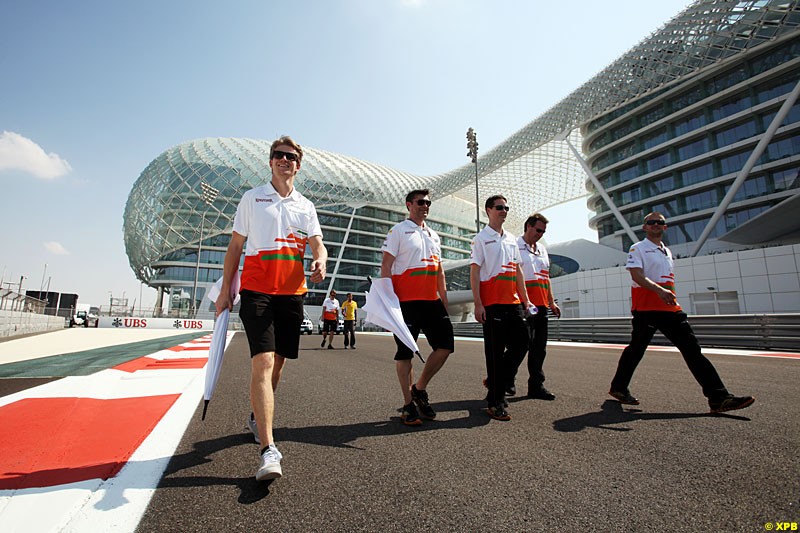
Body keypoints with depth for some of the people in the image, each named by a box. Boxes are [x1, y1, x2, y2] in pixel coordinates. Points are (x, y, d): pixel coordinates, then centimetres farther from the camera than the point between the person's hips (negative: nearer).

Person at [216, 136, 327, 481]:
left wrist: (319, 262, -20)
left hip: (292, 291, 4)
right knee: (262, 363, -14)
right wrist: (225, 291, 3)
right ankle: (269, 451, -13)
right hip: (256, 290, -3)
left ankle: (258, 418, 37)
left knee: (277, 363, 12)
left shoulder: (306, 206, 15)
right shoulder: (252, 198, 8)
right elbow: (235, 246, 8)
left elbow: (317, 243, 4)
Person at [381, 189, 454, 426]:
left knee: (446, 344, 2)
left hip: (432, 300, 7)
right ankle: (408, 404, 14)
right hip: (406, 301, -6)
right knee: (405, 351, 0)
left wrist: (444, 302, 15)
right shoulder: (398, 231, 0)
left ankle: (419, 389, 20)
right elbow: (385, 266, -6)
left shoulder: (434, 235, 19)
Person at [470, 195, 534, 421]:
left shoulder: (512, 239, 18)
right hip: (492, 303, -6)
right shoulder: (481, 238, -1)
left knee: (520, 344, 6)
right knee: (495, 352, -2)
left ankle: (494, 381, 27)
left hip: (513, 302, 7)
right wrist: (478, 304, -14)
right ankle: (495, 402, 9)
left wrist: (525, 299, 14)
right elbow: (474, 272, -7)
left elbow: (518, 271, 20)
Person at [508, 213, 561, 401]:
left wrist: (551, 302, 20)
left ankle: (536, 386, 17)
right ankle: (506, 379, 9)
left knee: (539, 347, 8)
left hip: (541, 305, 8)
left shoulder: (542, 250, 21)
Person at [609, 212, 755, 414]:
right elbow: (636, 275, -16)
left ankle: (718, 398, 1)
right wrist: (659, 290, -30)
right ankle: (618, 388, 14)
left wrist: (671, 298, 20)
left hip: (669, 308, 7)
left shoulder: (667, 252, 22)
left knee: (692, 349, 0)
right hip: (645, 308, -7)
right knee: (636, 349, -1)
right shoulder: (638, 248, -1)